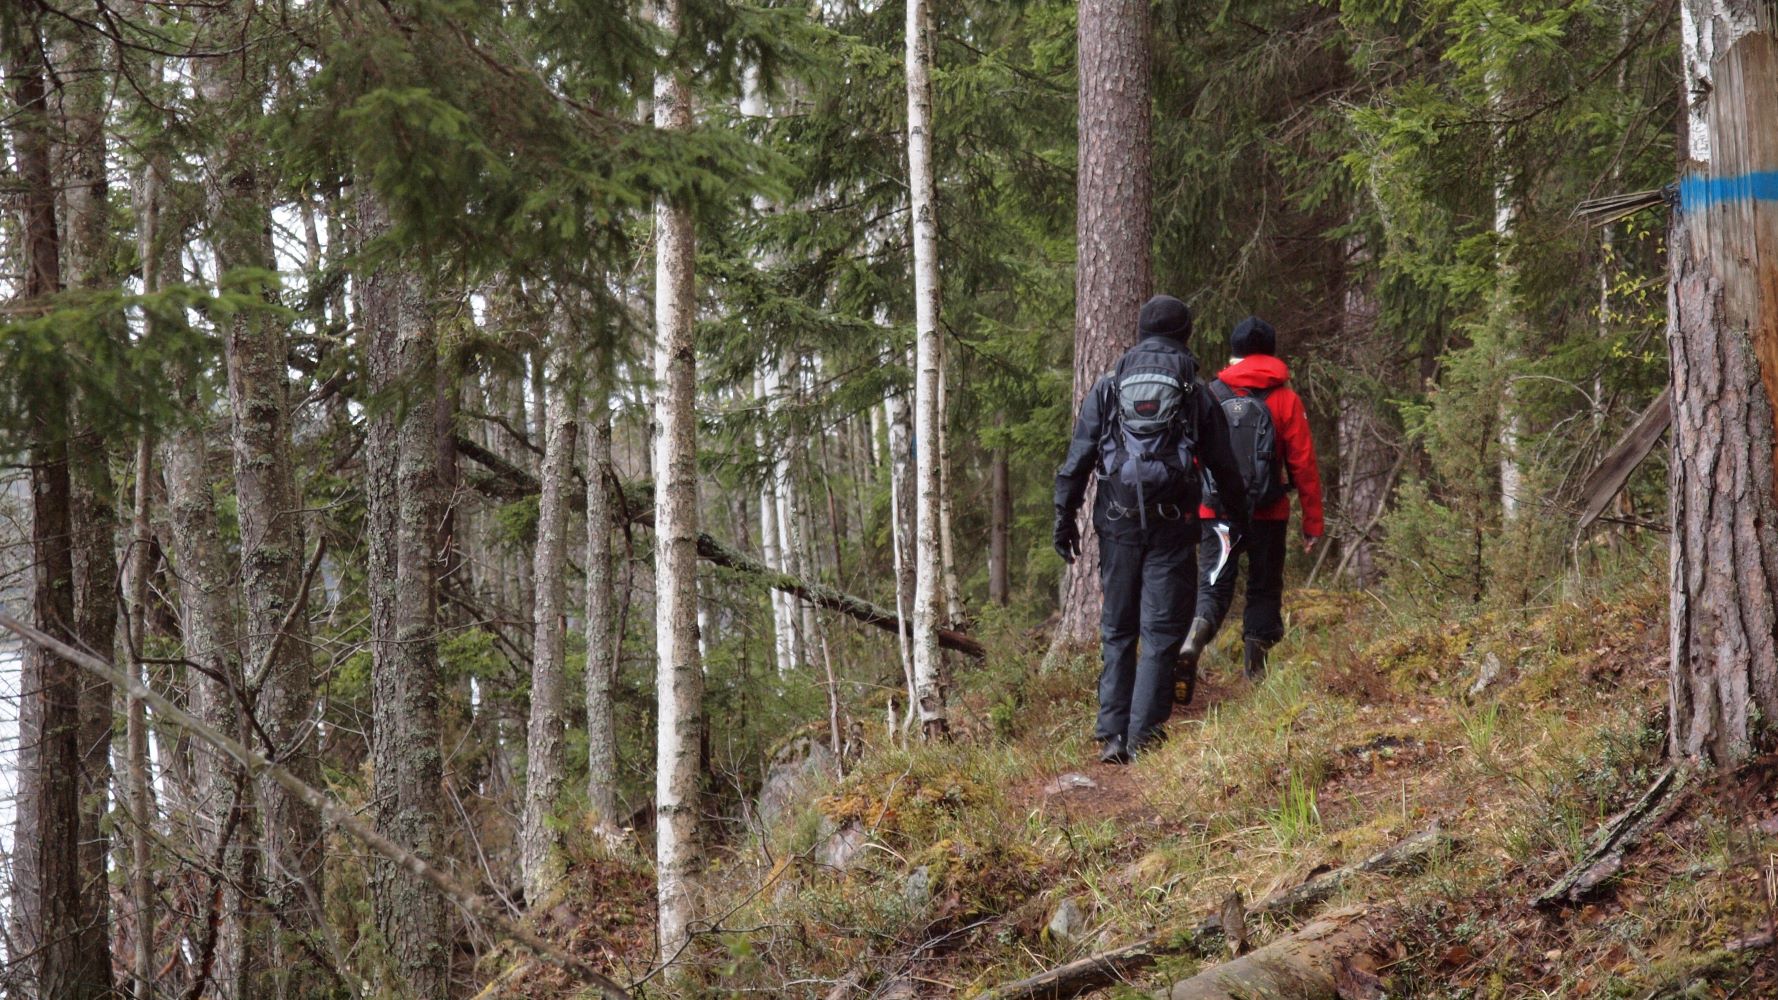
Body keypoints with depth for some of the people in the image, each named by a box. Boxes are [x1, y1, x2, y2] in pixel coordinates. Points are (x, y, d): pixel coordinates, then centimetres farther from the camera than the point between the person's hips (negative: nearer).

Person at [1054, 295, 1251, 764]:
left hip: (1118, 521, 2)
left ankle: (1112, 735, 6)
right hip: (1172, 525, -2)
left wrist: (1065, 518, 8)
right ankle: (1144, 736, -5)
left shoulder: (1107, 387, 8)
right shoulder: (1197, 392, 5)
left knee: (1117, 631, 12)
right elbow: (1224, 466, 9)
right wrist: (1240, 517, 21)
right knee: (1161, 633, 1)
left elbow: (1077, 459, 4)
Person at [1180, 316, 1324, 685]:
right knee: (1264, 590, 12)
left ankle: (1194, 637, -26)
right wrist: (1312, 523, 4)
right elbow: (1304, 464, -1)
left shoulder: (1210, 396, 2)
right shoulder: (1285, 400, -1)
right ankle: (1254, 674, 10)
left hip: (1216, 513, 1)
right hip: (1268, 515, -1)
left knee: (1213, 586, 4)